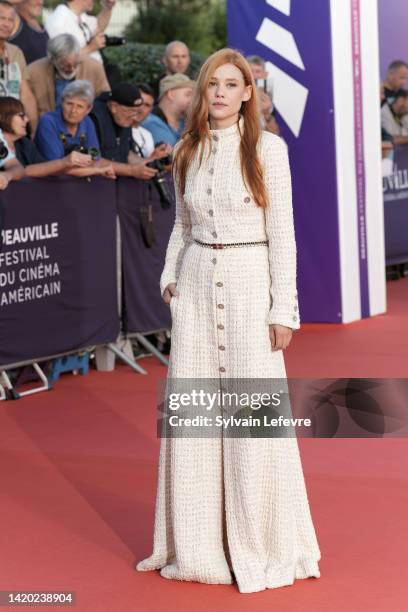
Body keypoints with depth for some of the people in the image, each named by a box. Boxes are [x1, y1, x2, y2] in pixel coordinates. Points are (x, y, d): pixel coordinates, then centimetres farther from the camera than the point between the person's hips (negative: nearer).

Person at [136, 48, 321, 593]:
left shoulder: (267, 149, -4)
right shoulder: (188, 153, 9)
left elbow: (282, 233, -6)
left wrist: (283, 308, -9)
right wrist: (170, 277, 4)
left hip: (249, 283, -4)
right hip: (197, 284, 4)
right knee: (191, 413, 5)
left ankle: (261, 544, 12)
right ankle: (199, 541, 18)